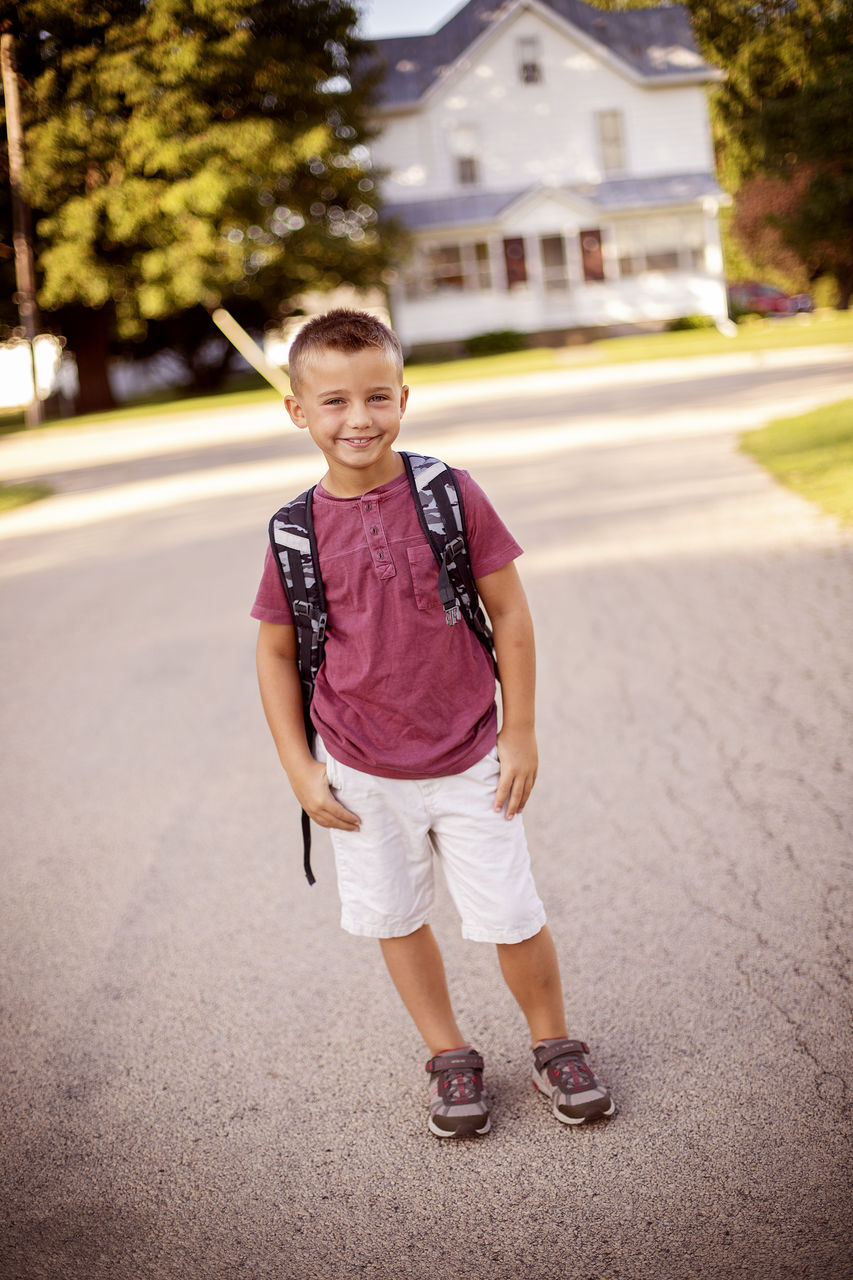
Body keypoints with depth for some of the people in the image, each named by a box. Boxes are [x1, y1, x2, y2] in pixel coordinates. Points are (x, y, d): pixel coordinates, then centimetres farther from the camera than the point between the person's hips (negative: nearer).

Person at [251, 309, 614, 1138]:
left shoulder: (452, 496, -11)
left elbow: (508, 609, -4)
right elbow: (275, 650, 2)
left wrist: (519, 731, -3)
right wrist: (300, 768, -1)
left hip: (468, 763, -1)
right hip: (362, 774, 1)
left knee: (511, 918, 5)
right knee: (396, 921, 13)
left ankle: (553, 1043, 31)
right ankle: (449, 1057, 34)